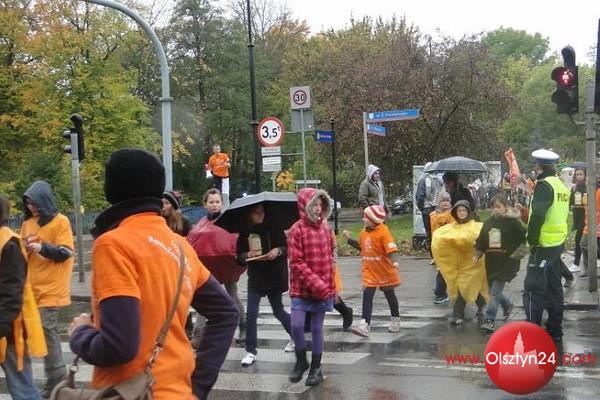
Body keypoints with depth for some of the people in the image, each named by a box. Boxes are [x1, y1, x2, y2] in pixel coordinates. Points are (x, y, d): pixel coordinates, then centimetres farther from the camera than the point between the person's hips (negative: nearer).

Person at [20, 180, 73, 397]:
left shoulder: (60, 222, -5)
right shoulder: (27, 223, 12)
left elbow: (65, 253, -11)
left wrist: (42, 247, -24)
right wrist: (22, 248, -5)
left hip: (51, 288, -6)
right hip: (33, 287, 6)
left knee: (47, 330, -9)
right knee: (47, 331, 9)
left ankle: (55, 381, 0)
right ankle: (57, 379, 19)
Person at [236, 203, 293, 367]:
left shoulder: (273, 227, -7)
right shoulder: (245, 232, -1)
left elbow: (287, 248, -4)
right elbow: (239, 257, 1)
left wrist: (278, 250, -24)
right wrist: (247, 255, -19)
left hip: (274, 276, -2)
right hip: (255, 277, 2)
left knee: (278, 311, 10)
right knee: (251, 313, -6)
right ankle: (251, 351, 4)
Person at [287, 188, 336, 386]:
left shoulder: (325, 229, 6)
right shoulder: (297, 230, -9)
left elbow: (330, 258, 13)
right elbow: (296, 262, -13)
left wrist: (330, 285, 9)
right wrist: (315, 282, -18)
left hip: (324, 288, 4)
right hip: (302, 288, -3)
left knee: (317, 328, 8)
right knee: (296, 325, -13)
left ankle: (316, 368, 20)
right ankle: (301, 360, 12)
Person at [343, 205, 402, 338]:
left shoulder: (383, 231, -19)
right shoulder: (364, 232, 4)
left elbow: (391, 249, -26)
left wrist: (395, 261, -41)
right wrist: (349, 239, 12)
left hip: (384, 270, -5)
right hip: (369, 271, 5)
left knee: (390, 295, 14)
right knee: (367, 296, -8)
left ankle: (395, 320, 34)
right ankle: (364, 325, -14)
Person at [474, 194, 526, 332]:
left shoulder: (513, 223, -7)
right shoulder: (488, 223, 9)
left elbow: (526, 239, -6)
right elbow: (481, 240, 16)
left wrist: (517, 254, -10)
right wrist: (478, 253, 4)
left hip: (506, 262, -6)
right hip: (491, 262, 6)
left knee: (495, 291, -13)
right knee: (493, 290, 13)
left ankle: (490, 320, -11)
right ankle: (508, 305, 42)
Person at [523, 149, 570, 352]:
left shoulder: (544, 185, -15)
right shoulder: (561, 185, 13)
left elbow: (538, 215, -26)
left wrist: (532, 239, -17)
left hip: (543, 246, -9)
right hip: (558, 244, 9)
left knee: (533, 291, -5)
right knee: (554, 290, 16)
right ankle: (555, 335, 25)